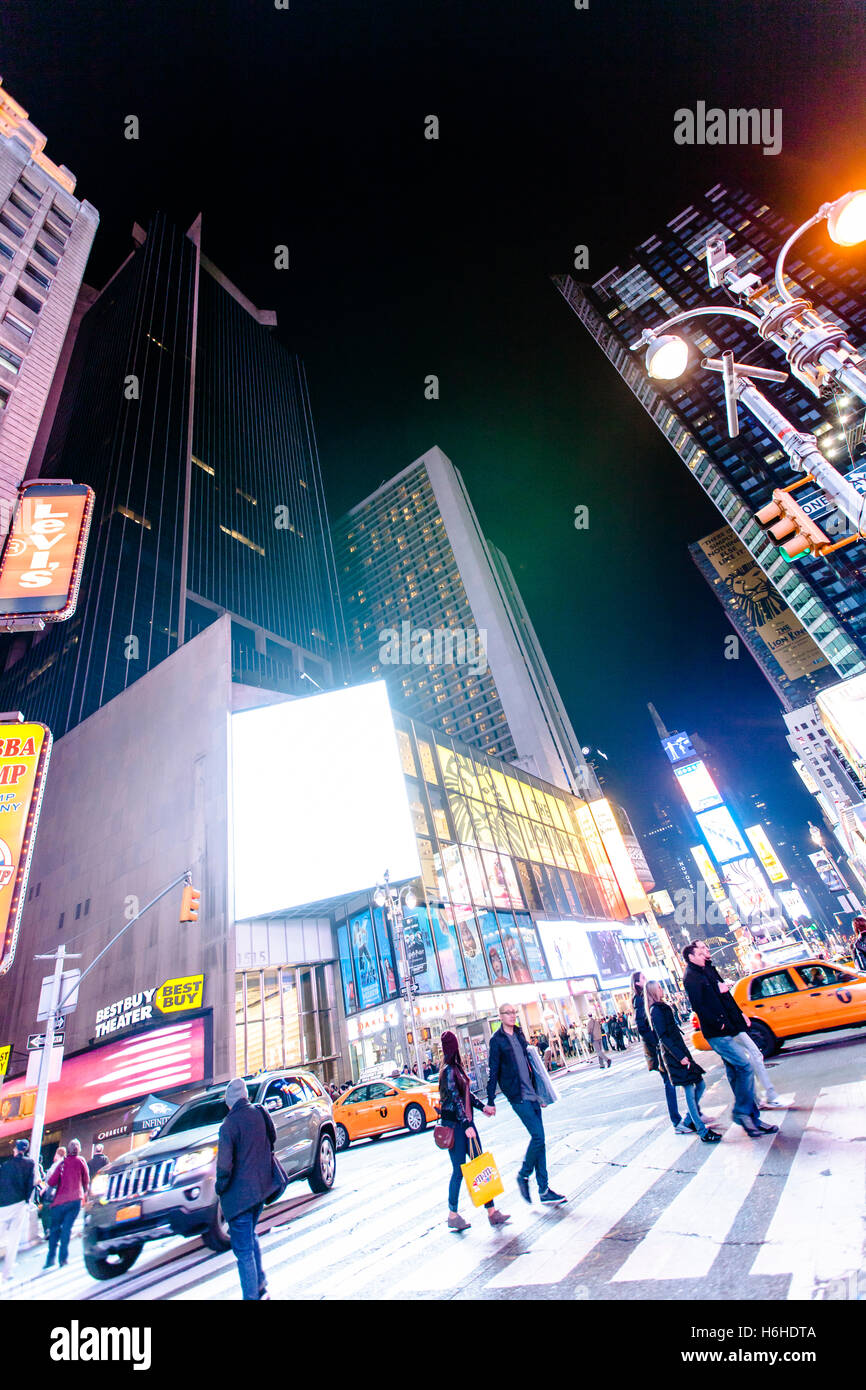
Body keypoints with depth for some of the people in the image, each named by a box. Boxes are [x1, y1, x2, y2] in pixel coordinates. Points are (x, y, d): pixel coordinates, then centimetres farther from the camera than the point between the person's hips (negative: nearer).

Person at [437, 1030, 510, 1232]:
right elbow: (455, 1100, -20)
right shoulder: (449, 1071, -18)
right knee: (459, 1170, 4)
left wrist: (482, 1106, 9)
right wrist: (466, 1126, -20)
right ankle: (453, 1216, 21)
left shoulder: (457, 1068, 10)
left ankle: (492, 1211, 15)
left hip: (465, 1122, 8)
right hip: (454, 1125, -8)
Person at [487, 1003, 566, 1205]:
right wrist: (490, 1101, -8)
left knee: (539, 1139, 8)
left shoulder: (519, 1034, 10)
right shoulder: (497, 1040, -10)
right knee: (538, 1137, -9)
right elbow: (493, 1071, -9)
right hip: (517, 1096, -6)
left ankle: (544, 1190, 18)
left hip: (531, 1093, 6)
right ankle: (523, 1175, 12)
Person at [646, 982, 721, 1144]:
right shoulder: (656, 1010, -16)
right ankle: (703, 1131, 2)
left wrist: (683, 1053, 21)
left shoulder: (663, 1007, 15)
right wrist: (680, 1056, -23)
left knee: (700, 1085, 12)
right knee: (690, 1092, -5)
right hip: (673, 1055, -10)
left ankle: (689, 1122, 22)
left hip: (680, 1052, 10)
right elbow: (663, 1037, -20)